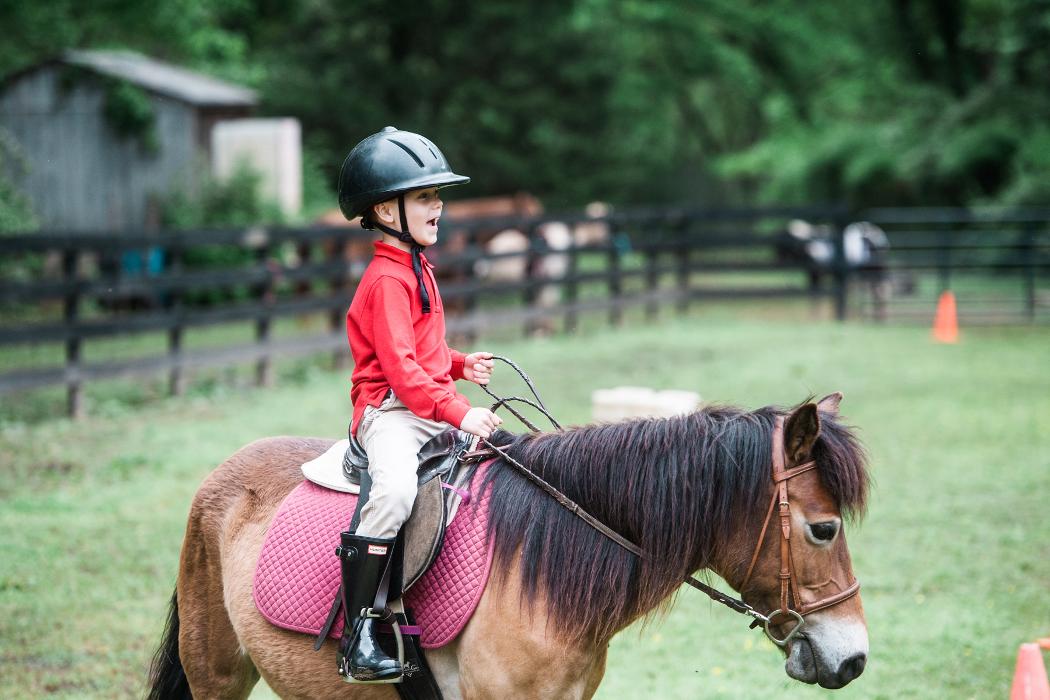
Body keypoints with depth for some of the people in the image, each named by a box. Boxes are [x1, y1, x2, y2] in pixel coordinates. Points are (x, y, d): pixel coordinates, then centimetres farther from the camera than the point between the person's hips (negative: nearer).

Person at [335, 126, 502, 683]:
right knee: (395, 491, -36)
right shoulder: (387, 280, -13)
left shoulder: (417, 270, 19)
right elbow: (400, 367, -21)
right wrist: (459, 412, -26)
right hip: (390, 412, -10)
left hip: (433, 411, 10)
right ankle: (357, 632, -33)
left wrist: (460, 364, 13)